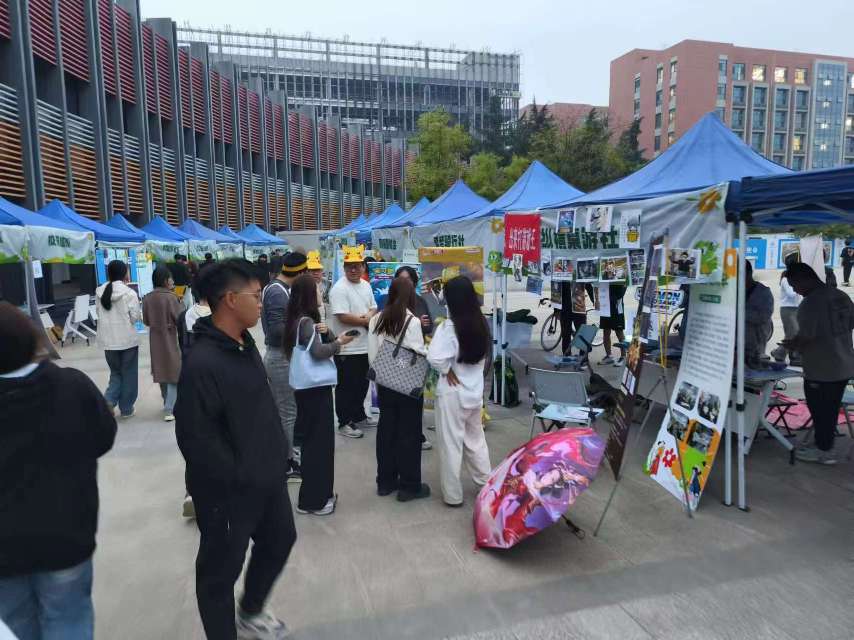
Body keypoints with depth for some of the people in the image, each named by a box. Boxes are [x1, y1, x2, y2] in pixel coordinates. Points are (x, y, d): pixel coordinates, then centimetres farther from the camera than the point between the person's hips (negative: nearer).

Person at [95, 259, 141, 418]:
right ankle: (126, 409, 16)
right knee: (129, 375, 10)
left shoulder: (100, 292, 1)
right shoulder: (130, 293, -13)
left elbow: (100, 314, 8)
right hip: (128, 339, -4)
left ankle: (108, 401, 1)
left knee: (116, 373, 21)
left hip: (108, 340, 4)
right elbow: (135, 318, -9)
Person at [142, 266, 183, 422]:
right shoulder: (170, 297, -17)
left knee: (161, 371, 18)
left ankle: (167, 403, 33)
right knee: (173, 373, 1)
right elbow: (180, 319, -15)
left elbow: (146, 321, 4)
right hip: (170, 339, -5)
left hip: (155, 340, 5)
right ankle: (169, 410, -5)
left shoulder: (147, 298, -2)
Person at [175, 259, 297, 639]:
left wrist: (275, 457, 12)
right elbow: (196, 439, -27)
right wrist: (237, 478, -18)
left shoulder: (244, 344, 3)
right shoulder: (202, 363, -26)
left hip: (266, 478, 10)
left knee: (279, 540, 26)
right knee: (221, 568, 13)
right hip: (229, 491, -9)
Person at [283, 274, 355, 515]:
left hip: (308, 387, 10)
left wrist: (325, 332, -7)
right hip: (315, 388, -10)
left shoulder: (297, 319, 11)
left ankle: (317, 493, 27)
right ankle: (313, 500, 8)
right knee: (318, 441, -2)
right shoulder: (306, 321, -17)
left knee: (312, 439, 16)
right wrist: (339, 342, -12)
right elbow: (318, 352, -26)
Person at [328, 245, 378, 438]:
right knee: (346, 387, 4)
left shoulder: (366, 285, 9)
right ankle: (344, 423, 17)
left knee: (362, 384, 20)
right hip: (346, 349, -8)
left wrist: (370, 315, -10)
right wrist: (366, 320, -13)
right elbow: (343, 317, -24)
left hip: (365, 346, 8)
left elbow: (373, 307, 14)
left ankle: (359, 417, 35)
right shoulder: (339, 289, -17)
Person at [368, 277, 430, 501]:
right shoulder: (412, 321, -15)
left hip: (384, 383, 5)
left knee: (386, 429, 14)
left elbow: (372, 355, 4)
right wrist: (430, 351, 4)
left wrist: (377, 384, 13)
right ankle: (409, 486, 16)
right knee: (409, 433, 5)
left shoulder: (376, 319, 1)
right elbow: (419, 355, -16)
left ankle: (385, 481, 27)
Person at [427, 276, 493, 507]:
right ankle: (487, 484, 34)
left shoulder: (449, 327, -20)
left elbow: (434, 358, -31)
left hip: (452, 393, -6)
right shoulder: (481, 324, 0)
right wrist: (473, 373, 8)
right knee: (476, 439, 22)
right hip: (475, 391, 6)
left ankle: (453, 495, 19)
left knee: (451, 445, 8)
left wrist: (447, 370, -15)